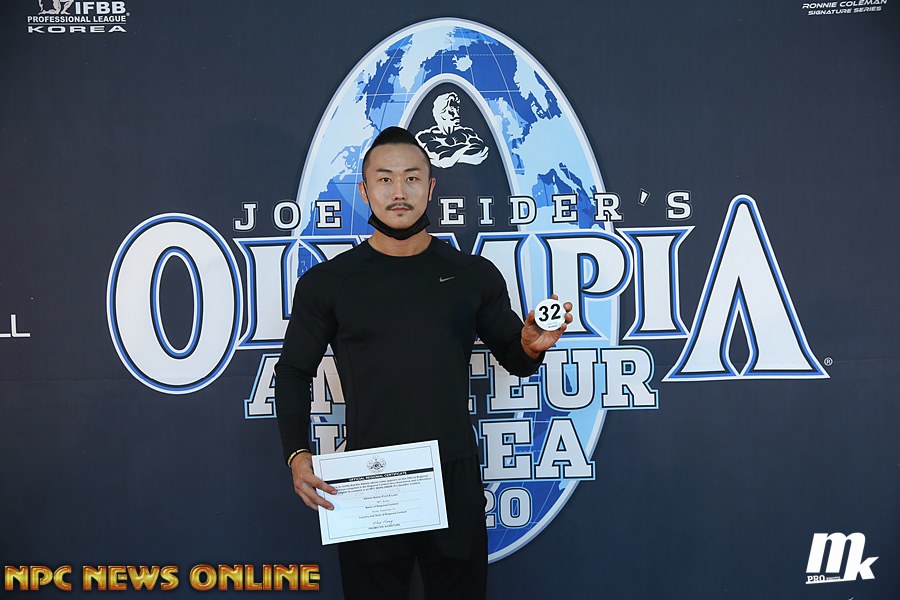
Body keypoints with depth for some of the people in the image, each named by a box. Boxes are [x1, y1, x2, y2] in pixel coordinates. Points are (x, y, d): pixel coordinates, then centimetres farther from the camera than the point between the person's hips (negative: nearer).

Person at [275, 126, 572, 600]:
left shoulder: (474, 275, 3)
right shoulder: (327, 283, 1)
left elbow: (514, 360, 12)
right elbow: (293, 371, 7)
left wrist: (532, 345, -11)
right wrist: (296, 454, -6)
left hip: (456, 479, 1)